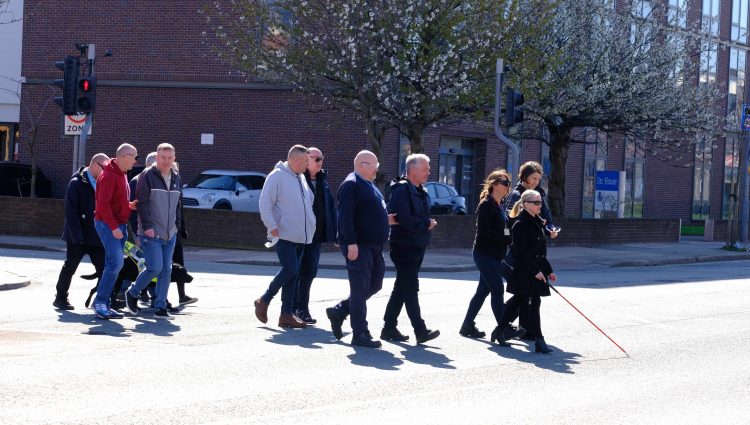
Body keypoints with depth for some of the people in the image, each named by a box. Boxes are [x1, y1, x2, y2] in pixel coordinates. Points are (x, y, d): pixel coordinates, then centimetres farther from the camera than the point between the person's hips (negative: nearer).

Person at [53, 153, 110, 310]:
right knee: (69, 267, 6)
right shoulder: (77, 183, -8)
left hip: (96, 236, 5)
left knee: (104, 268, -2)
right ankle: (60, 298, 18)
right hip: (78, 237, -5)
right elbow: (71, 210, -13)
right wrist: (77, 235, -19)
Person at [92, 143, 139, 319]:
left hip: (119, 225, 10)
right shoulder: (109, 176, -15)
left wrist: (130, 206, 7)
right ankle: (100, 302, -13)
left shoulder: (122, 175, 16)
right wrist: (114, 227, -24)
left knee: (113, 265, 8)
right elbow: (103, 204, -21)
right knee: (116, 262, -17)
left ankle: (104, 305, 12)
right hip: (108, 225, -10)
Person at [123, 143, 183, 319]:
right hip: (151, 233, -6)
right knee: (155, 268, -13)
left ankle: (161, 307, 8)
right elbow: (141, 202, -10)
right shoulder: (147, 176, -7)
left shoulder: (176, 178, 14)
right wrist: (147, 226, -16)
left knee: (166, 270, 3)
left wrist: (176, 224, 13)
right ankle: (132, 294, 10)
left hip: (170, 234, 6)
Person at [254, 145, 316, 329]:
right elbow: (265, 203, -13)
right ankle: (264, 301, 1)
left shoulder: (301, 178, 16)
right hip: (284, 235, -8)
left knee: (293, 274, 7)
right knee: (290, 269, -15)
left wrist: (310, 226, 20)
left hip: (300, 237, 8)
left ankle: (287, 315, 9)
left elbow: (308, 202, 27)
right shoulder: (277, 176, -8)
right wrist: (272, 225, -18)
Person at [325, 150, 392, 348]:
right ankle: (360, 334, -3)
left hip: (374, 246, 10)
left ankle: (338, 312, 25)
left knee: (374, 285, 13)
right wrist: (351, 243, -25)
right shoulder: (351, 185, -13)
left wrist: (386, 220, 14)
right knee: (360, 289, -6)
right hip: (358, 246, -10)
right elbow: (345, 216, -21)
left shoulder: (370, 187, 19)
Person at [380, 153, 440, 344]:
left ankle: (389, 328, 19)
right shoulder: (402, 190, -14)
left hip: (417, 247, 10)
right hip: (404, 247, -10)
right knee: (411, 288, -8)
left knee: (402, 288, 13)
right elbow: (404, 219, -24)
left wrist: (429, 222, 2)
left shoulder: (421, 192, 16)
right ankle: (421, 331, -9)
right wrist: (426, 224, -13)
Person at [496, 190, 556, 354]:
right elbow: (521, 253, -20)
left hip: (536, 269, 9)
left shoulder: (536, 223, 14)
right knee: (534, 301, -11)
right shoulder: (521, 224, -14)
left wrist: (548, 270, 18)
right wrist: (535, 271, -22)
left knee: (518, 300, 16)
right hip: (525, 271, -9)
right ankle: (539, 341, -12)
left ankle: (500, 330, 28)